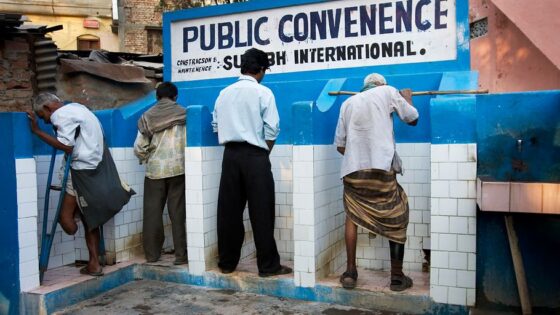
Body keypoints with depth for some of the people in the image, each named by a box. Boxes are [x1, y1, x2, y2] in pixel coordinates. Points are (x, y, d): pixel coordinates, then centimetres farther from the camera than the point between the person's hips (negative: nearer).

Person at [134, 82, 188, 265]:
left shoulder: (147, 116, 3)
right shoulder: (183, 114, 0)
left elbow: (139, 148, 1)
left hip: (154, 170, 1)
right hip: (178, 168, -1)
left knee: (152, 212, 10)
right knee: (177, 212, 3)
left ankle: (152, 254, 16)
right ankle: (181, 255, 4)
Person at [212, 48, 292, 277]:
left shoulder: (224, 93, 9)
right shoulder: (263, 93, -5)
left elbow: (216, 126, 11)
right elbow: (271, 130, -7)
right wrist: (264, 152, 8)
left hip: (230, 155, 5)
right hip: (254, 156, -5)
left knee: (229, 211, 9)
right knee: (261, 212, 0)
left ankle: (227, 262, 18)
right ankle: (268, 265, 7)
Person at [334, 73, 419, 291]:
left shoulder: (348, 103, 18)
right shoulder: (388, 92, 10)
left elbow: (340, 144, 15)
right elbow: (413, 119, 19)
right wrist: (407, 98, 37)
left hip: (352, 169, 3)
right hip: (382, 168, -3)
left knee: (352, 217, 17)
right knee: (396, 219, 11)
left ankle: (350, 273, 15)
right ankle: (397, 277, 15)